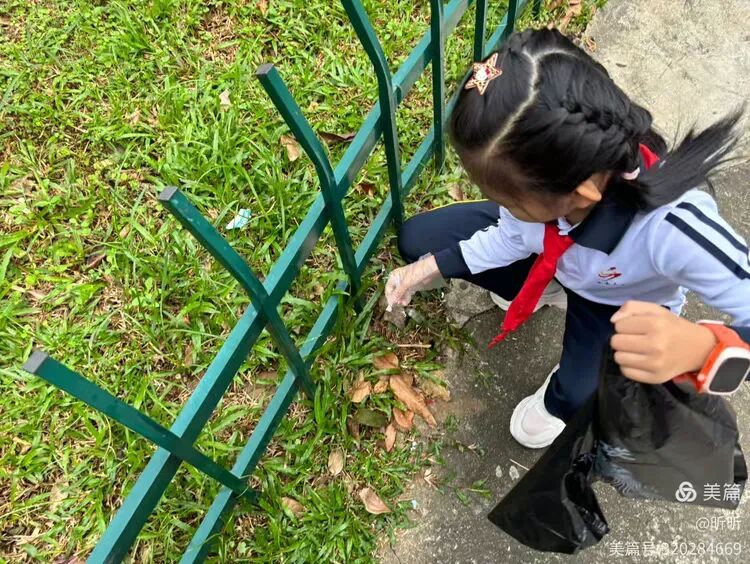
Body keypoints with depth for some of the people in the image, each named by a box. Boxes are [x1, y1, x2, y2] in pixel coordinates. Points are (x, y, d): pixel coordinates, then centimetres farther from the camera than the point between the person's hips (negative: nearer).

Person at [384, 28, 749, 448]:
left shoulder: (674, 229, -47)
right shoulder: (543, 163, -32)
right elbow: (512, 235, -10)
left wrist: (700, 347, -61)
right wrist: (432, 267, -16)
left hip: (622, 304, -3)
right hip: (546, 255, 4)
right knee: (417, 239, -1)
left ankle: (559, 401, 16)